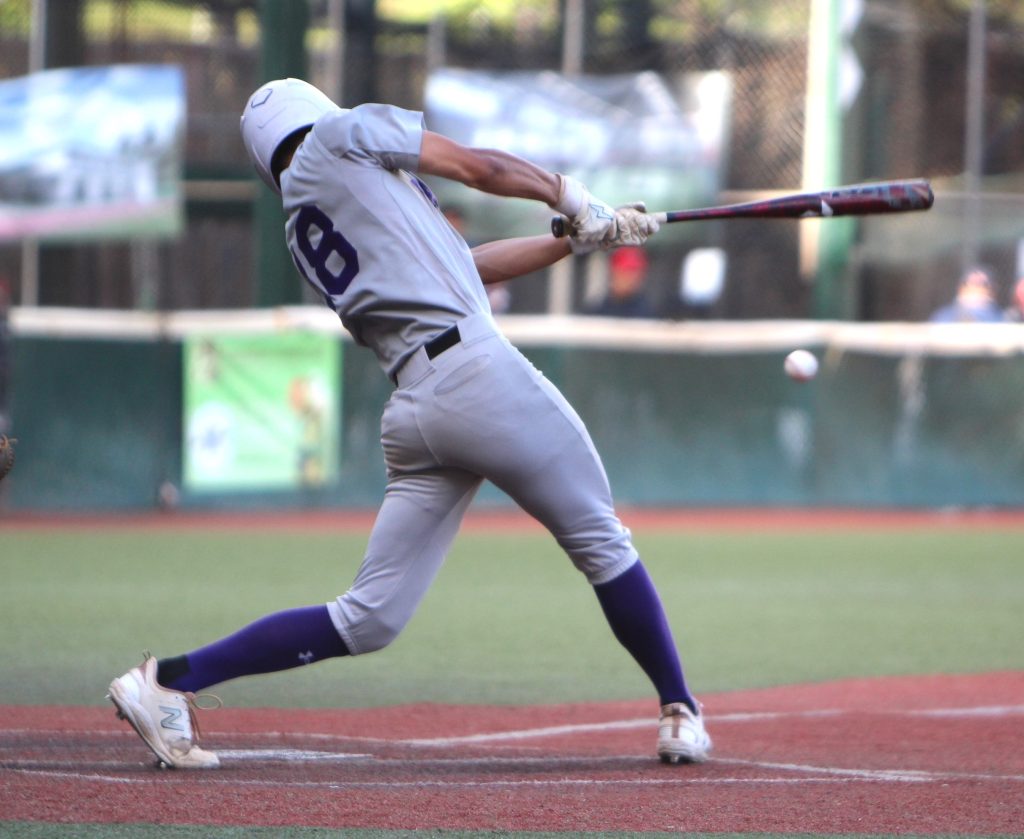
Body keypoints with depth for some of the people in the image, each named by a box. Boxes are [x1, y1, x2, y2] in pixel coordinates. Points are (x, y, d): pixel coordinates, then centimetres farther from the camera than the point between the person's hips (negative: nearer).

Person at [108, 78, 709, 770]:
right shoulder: (345, 133, 9)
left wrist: (581, 238, 31)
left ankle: (170, 680, 0)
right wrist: (569, 197, 28)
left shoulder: (304, 236, 26)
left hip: (412, 413, 7)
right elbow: (482, 168, 11)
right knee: (600, 541, 9)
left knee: (368, 619, 7)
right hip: (476, 369, -7)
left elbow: (464, 262, 29)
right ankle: (680, 713, 14)